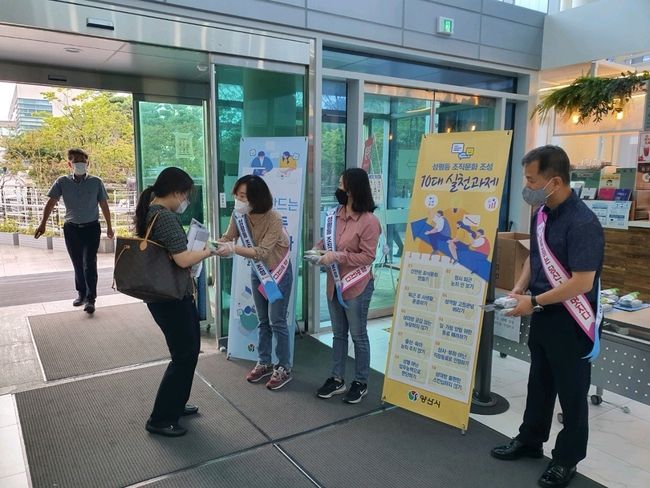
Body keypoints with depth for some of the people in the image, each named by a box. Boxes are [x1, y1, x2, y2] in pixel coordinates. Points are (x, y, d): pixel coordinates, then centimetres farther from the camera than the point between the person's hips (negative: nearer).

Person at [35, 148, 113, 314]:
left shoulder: (96, 182, -3)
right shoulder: (62, 182, -1)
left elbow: (104, 205, 4)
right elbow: (51, 203, 0)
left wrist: (109, 226, 8)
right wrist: (43, 224, -7)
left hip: (91, 227, -2)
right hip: (71, 228, 2)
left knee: (89, 263, -7)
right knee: (77, 264, 12)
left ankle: (90, 299, -2)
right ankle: (81, 293, 28)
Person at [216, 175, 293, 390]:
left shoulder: (274, 219, -30)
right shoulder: (239, 215, -12)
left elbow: (262, 252, -35)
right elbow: (227, 238, -12)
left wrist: (234, 249, -45)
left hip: (278, 273, -6)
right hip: (257, 272, 6)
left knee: (277, 322, -1)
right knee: (263, 321, 15)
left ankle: (284, 368, 13)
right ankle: (264, 363, 29)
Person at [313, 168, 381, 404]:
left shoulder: (369, 221, -18)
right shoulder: (336, 213, 3)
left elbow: (367, 256, -18)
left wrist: (338, 256, -24)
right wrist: (321, 246, -4)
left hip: (357, 286, -7)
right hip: (335, 283, 7)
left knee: (358, 335, 8)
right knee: (338, 333, 17)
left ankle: (361, 383, 25)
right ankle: (337, 379, 30)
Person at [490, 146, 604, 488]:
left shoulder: (582, 223, -24)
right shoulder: (541, 213, 2)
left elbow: (582, 282, -27)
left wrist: (533, 302, -21)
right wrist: (520, 288, 1)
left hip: (571, 322, -8)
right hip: (543, 315, 8)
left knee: (571, 392, 10)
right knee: (539, 383, 21)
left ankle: (567, 459, 29)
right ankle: (530, 441, 39)